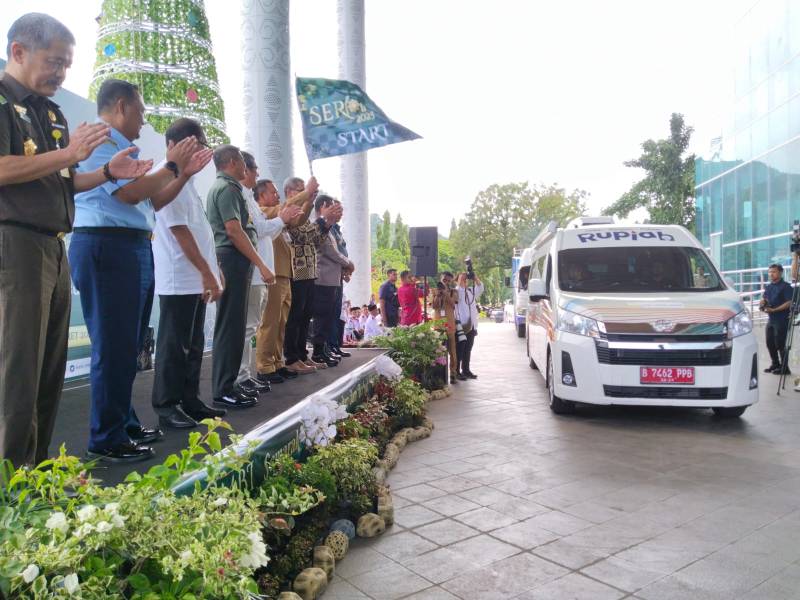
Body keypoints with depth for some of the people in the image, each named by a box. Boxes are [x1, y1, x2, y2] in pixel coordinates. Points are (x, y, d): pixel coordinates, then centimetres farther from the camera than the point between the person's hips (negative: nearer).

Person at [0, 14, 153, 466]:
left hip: (55, 249, 8)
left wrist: (108, 173, 11)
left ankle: (37, 464, 20)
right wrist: (68, 153, -15)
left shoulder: (53, 114, 21)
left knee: (52, 369, 10)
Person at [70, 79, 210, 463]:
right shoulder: (101, 142, -8)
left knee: (128, 346, 14)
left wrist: (184, 174, 18)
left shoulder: (121, 147, 21)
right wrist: (171, 166, -7)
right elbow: (130, 193, -19)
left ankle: (125, 425, 26)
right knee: (113, 347, -7)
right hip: (107, 247, -10)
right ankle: (107, 441, 1)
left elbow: (152, 203, 24)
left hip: (135, 250, 10)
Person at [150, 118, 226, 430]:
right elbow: (179, 230, -17)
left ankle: (190, 400, 21)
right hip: (179, 278, -9)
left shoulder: (186, 179, 18)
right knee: (174, 343, -2)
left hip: (196, 277, 9)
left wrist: (212, 271, 16)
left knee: (194, 344, 13)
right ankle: (166, 406, 8)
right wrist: (207, 273, -18)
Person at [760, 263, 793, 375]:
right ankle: (775, 364, 28)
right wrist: (762, 304, -4)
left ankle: (784, 367, 7)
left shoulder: (785, 286, -9)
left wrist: (774, 310, -22)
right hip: (771, 319, 8)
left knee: (780, 344, -3)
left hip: (782, 320, -7)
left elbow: (788, 303, -16)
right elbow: (764, 298, 19)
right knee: (770, 343, 13)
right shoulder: (769, 286, 13)